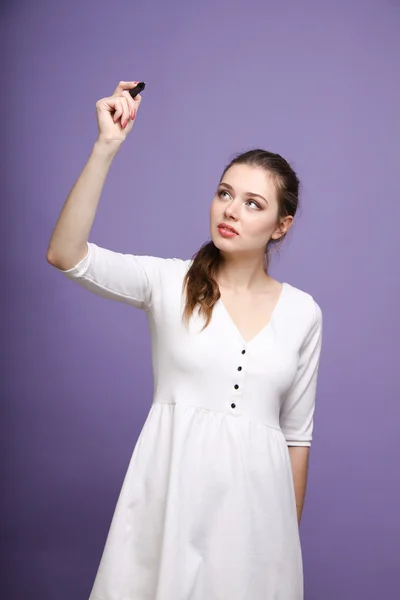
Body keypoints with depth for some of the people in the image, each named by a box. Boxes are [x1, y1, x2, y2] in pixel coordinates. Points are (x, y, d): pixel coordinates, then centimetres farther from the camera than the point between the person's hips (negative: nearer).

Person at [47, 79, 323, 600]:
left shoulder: (303, 313, 3)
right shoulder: (168, 282, -3)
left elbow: (297, 431, 9)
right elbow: (64, 255, -18)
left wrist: (290, 533, 12)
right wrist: (106, 147, -24)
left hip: (255, 499, 2)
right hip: (171, 492, -1)